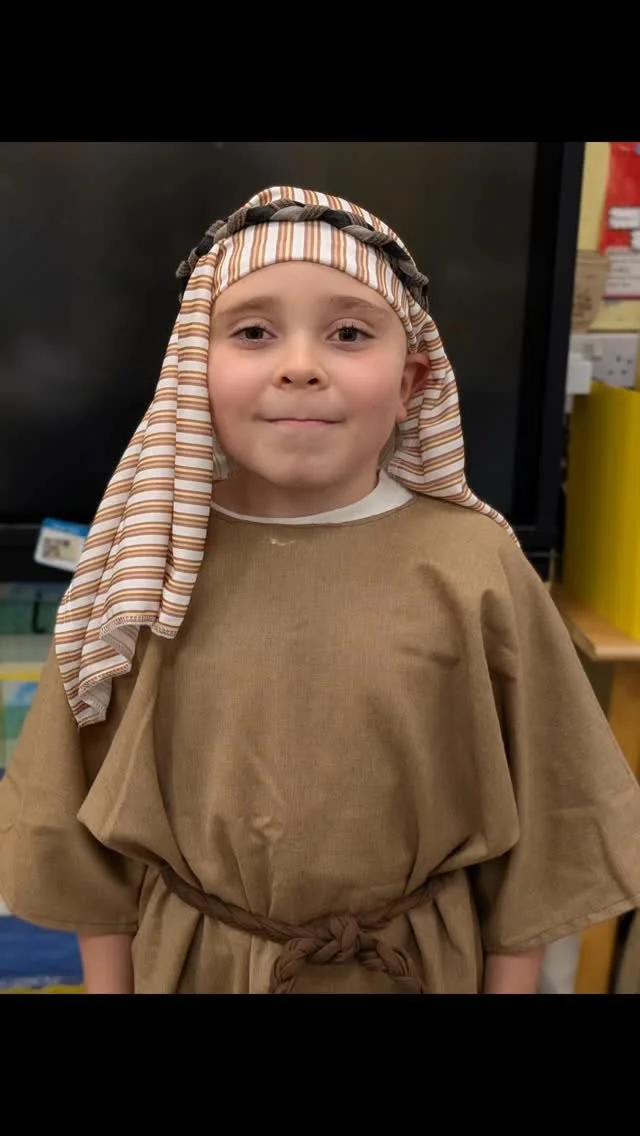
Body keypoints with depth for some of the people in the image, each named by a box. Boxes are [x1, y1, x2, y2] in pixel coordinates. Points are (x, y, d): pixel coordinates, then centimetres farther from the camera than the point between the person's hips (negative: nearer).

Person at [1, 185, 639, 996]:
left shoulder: (476, 571, -15)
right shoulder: (153, 566, -12)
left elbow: (528, 819, -5)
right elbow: (90, 827, -2)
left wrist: (509, 985, 0)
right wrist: (108, 985, 2)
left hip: (414, 968, 0)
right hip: (187, 965, 1)